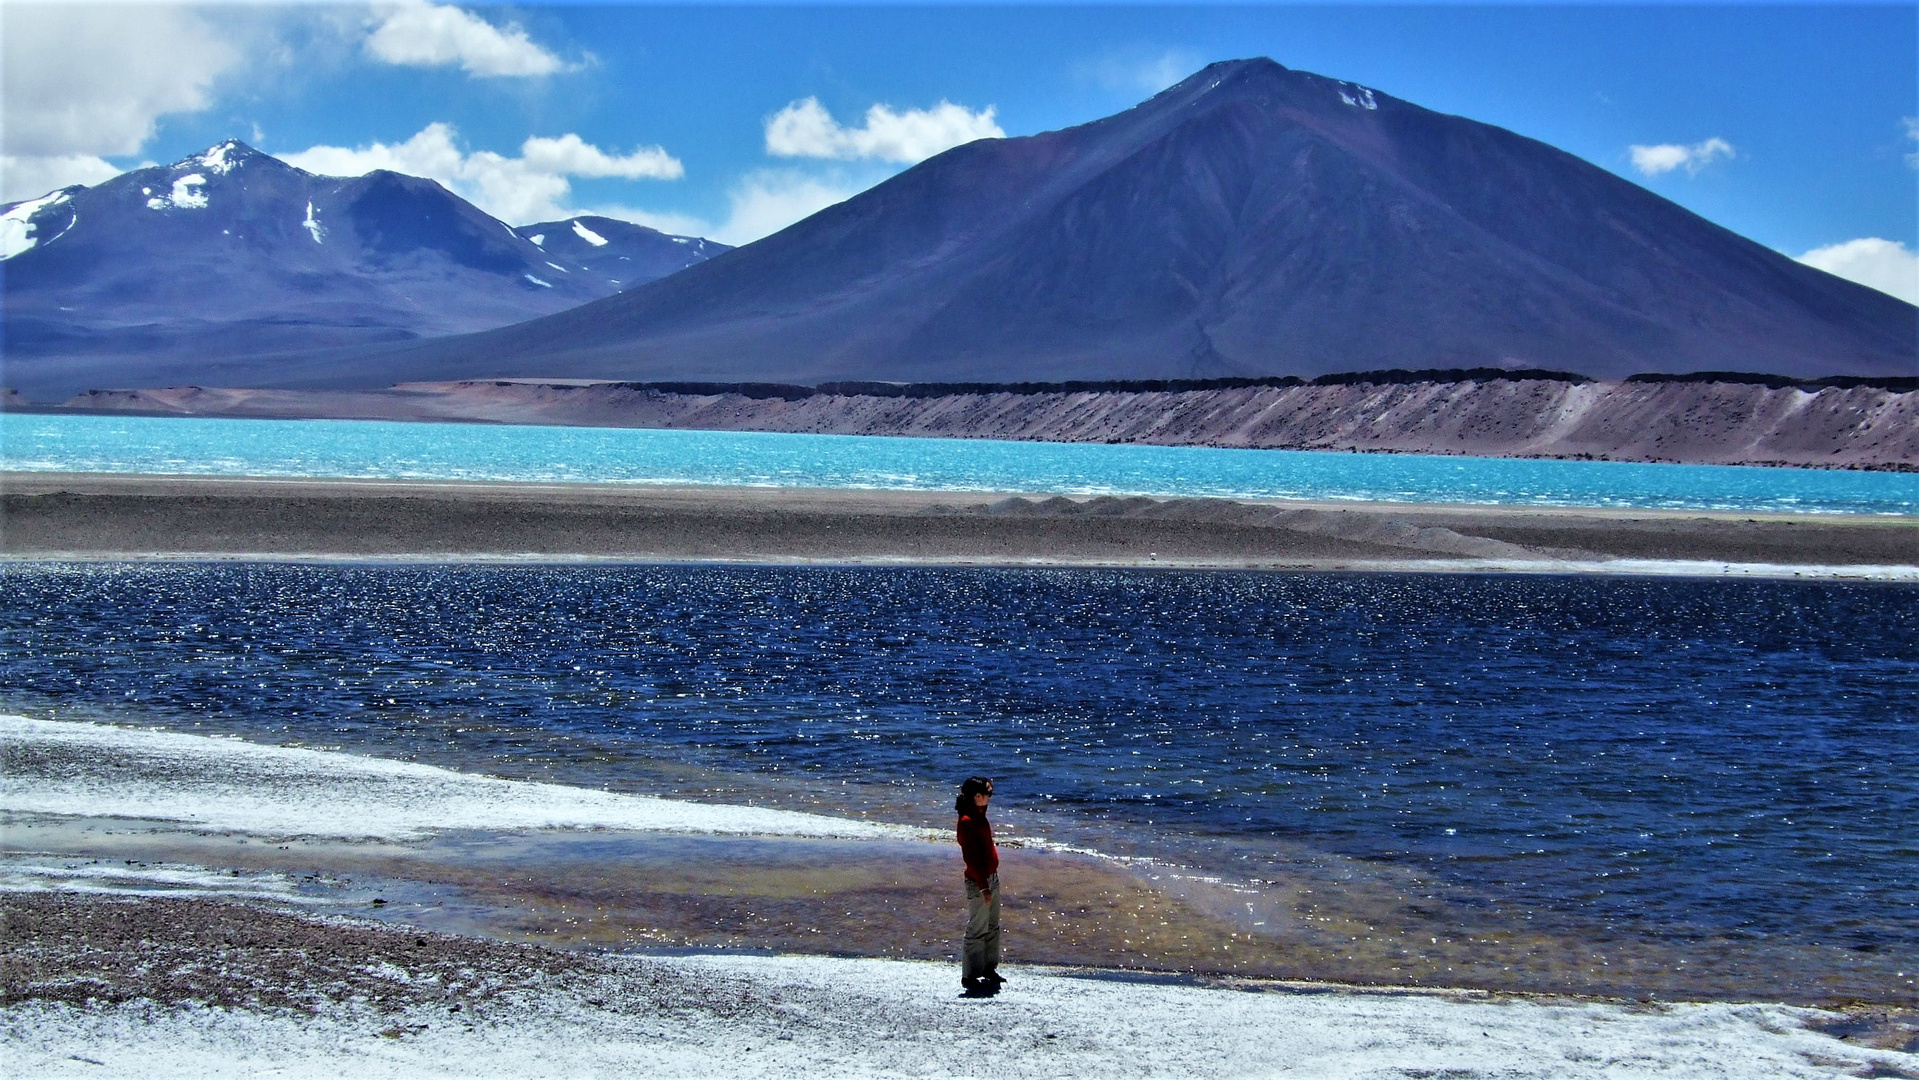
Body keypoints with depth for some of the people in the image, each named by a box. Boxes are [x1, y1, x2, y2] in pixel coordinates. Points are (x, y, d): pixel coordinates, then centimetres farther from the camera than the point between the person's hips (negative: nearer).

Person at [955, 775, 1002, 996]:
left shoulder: (979, 816, 7)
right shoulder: (967, 822, -21)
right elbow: (971, 857, -23)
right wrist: (983, 887, -23)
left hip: (992, 878, 10)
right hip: (978, 882, -10)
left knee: (992, 928, 18)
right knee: (977, 931, -2)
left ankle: (989, 969, 29)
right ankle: (969, 976, 6)